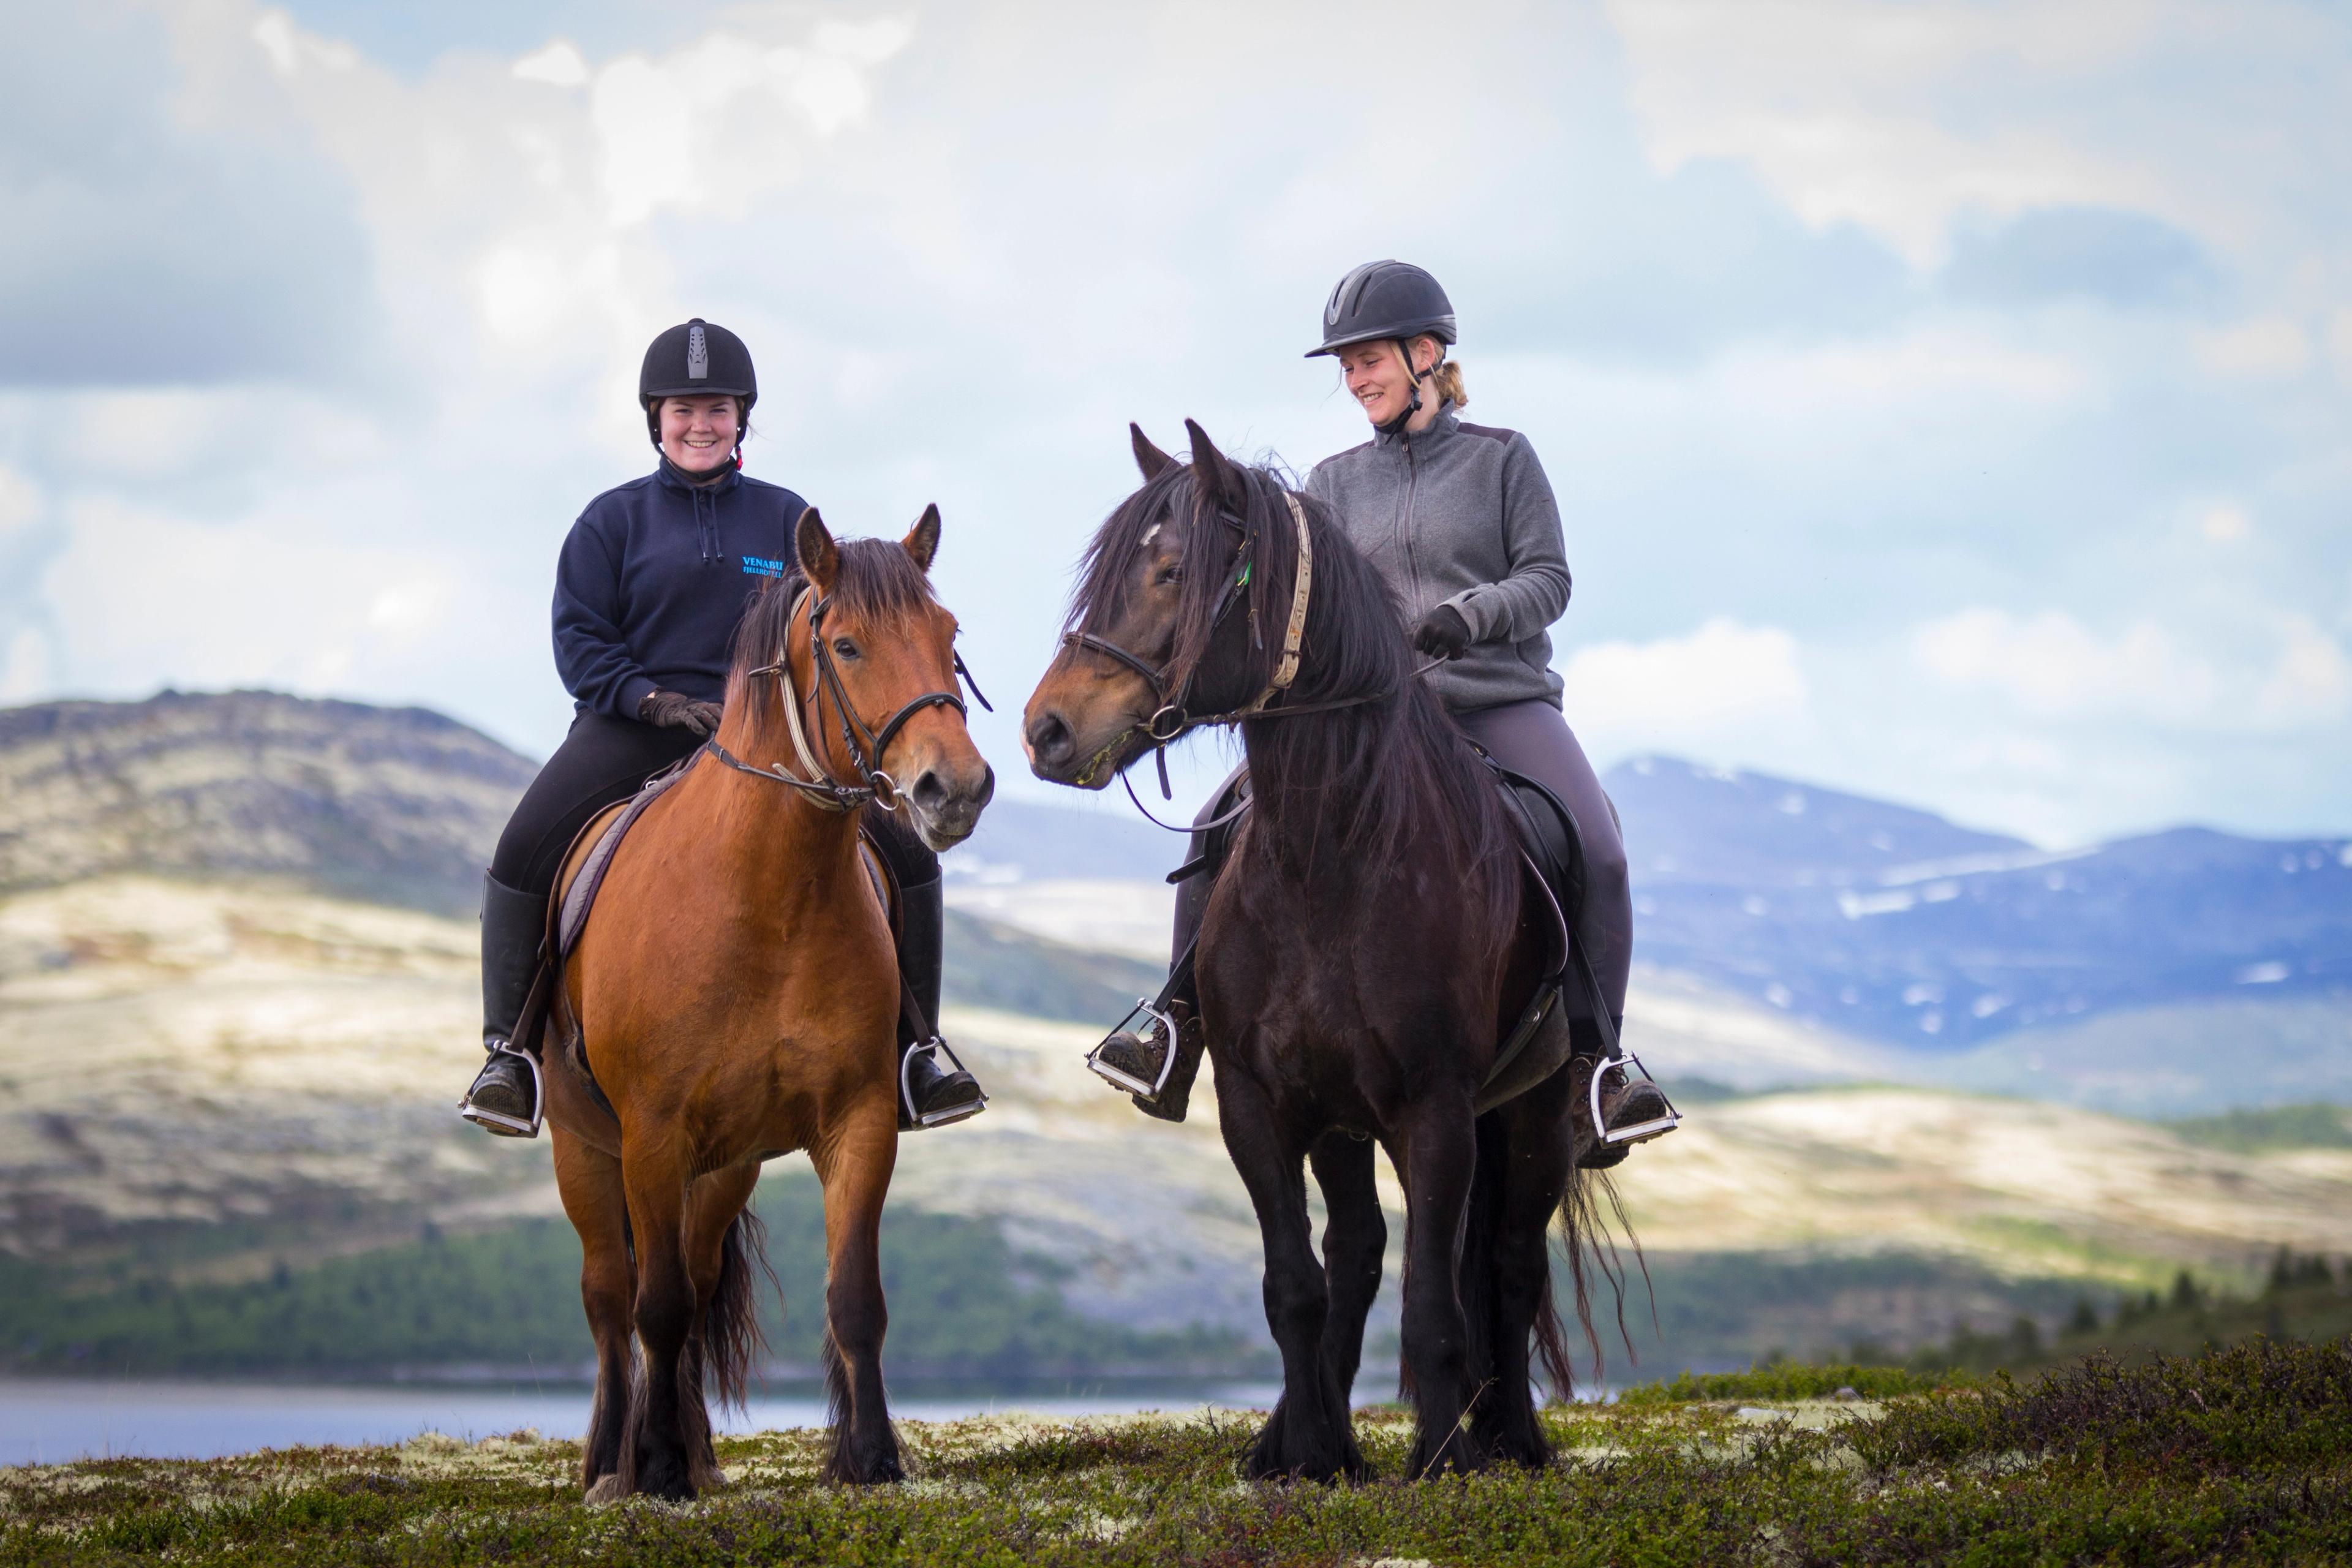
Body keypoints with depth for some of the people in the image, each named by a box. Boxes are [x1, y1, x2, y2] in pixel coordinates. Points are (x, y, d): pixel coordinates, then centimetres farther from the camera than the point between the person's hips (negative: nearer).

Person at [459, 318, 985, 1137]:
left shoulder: (787, 519, 11)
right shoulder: (614, 518, 6)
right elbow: (579, 635, 1)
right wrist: (657, 701, -16)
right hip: (634, 727, -2)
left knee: (907, 856, -11)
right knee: (523, 852, -26)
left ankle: (908, 1058, 4)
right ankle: (509, 1049, -10)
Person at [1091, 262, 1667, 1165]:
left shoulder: (1502, 459, 7)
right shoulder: (1335, 483, 14)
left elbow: (1547, 579, -1)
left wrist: (1472, 615, -19)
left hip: (1501, 697, -3)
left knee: (1597, 850, -27)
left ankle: (1594, 1063, -18)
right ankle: (1181, 1033, -8)